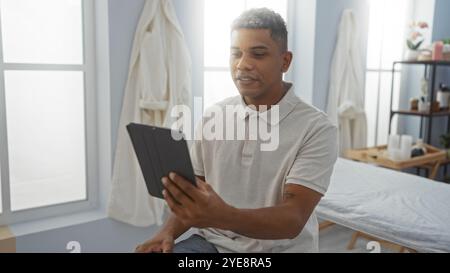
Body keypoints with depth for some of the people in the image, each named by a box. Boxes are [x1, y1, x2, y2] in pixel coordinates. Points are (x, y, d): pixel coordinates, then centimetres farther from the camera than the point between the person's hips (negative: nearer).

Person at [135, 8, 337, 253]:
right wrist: (168, 232, -10)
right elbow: (192, 195, 8)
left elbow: (293, 219, -20)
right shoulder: (213, 118, 3)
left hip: (278, 248, -3)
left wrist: (223, 216, -36)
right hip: (212, 242, 3)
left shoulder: (317, 129, -11)